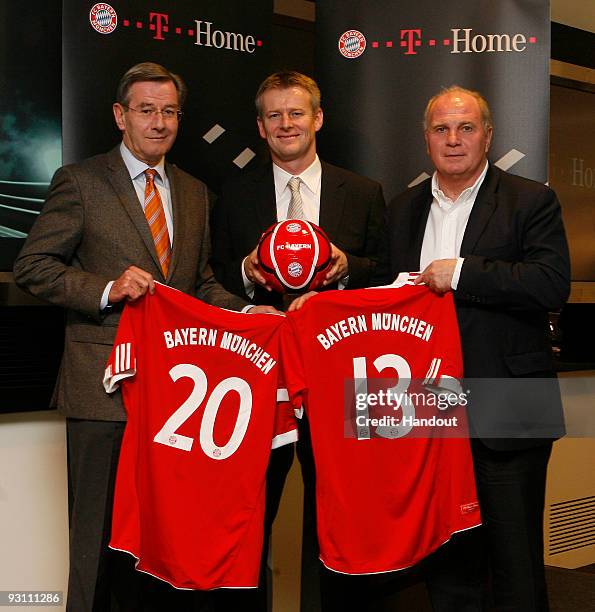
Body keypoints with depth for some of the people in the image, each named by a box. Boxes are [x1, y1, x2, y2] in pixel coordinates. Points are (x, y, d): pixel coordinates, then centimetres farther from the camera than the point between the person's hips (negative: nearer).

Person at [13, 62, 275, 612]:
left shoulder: (194, 193, 16)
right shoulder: (80, 181, -1)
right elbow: (33, 267, -5)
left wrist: (244, 311, 2)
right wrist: (106, 290, -18)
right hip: (104, 384, -5)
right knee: (99, 528, 2)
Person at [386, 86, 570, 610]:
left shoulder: (531, 201, -2)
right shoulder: (403, 210, 13)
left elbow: (553, 284, -16)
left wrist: (461, 272, -18)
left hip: (505, 414, -4)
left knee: (515, 560, 4)